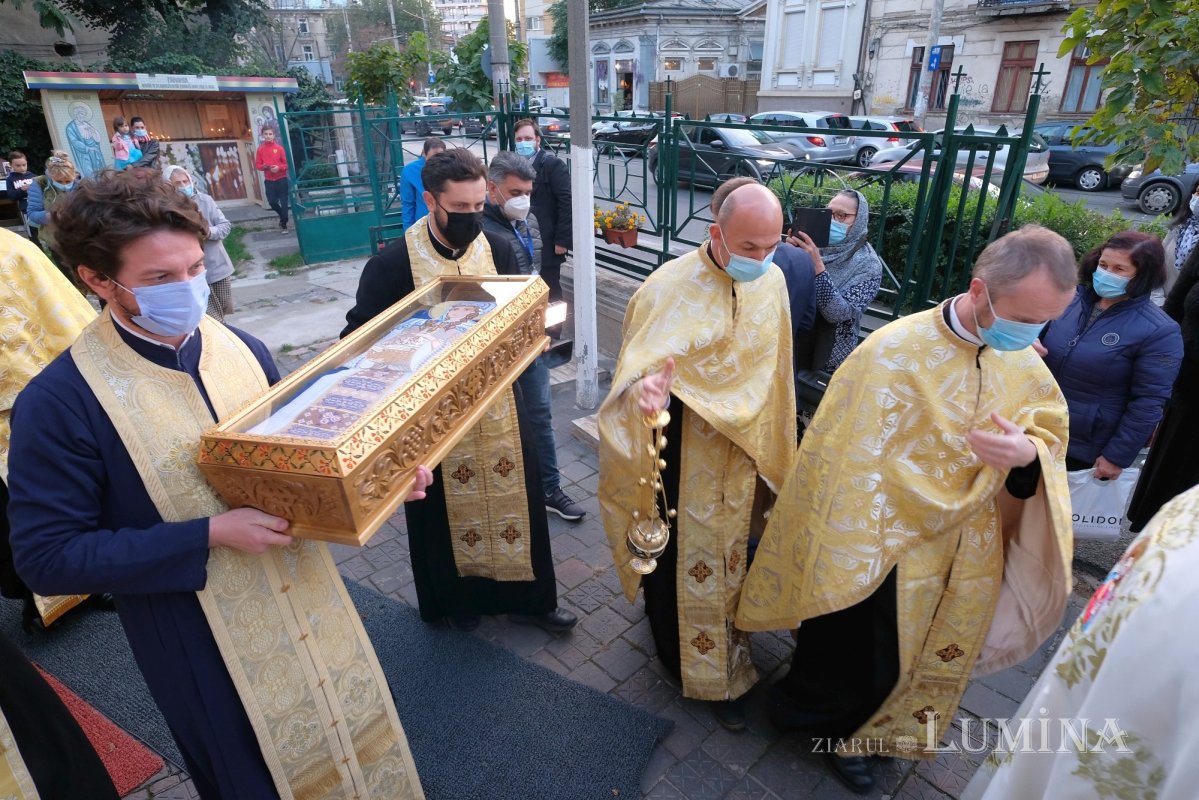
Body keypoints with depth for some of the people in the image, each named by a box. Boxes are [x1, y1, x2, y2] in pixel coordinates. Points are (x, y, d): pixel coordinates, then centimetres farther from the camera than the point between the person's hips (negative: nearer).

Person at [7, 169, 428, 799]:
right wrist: (212, 534, -24)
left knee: (358, 741, 24)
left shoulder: (241, 349, -4)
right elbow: (46, 556, -15)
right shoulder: (58, 403, -18)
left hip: (311, 604, 4)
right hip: (205, 649, -4)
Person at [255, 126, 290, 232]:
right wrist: (264, 167, -16)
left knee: (284, 202, -2)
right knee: (272, 202, 1)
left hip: (281, 179, -2)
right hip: (269, 180, 2)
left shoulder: (279, 148, -3)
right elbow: (257, 165, 5)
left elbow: (287, 163, -3)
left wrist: (279, 167, -20)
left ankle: (284, 224, 9)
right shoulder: (260, 149, 4)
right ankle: (283, 216, 30)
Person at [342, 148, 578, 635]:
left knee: (512, 498, 13)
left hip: (499, 406, 3)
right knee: (448, 510, 14)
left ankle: (525, 598, 33)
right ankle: (458, 598, 39)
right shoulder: (393, 263, -13)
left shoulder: (497, 250, -2)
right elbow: (360, 337, -10)